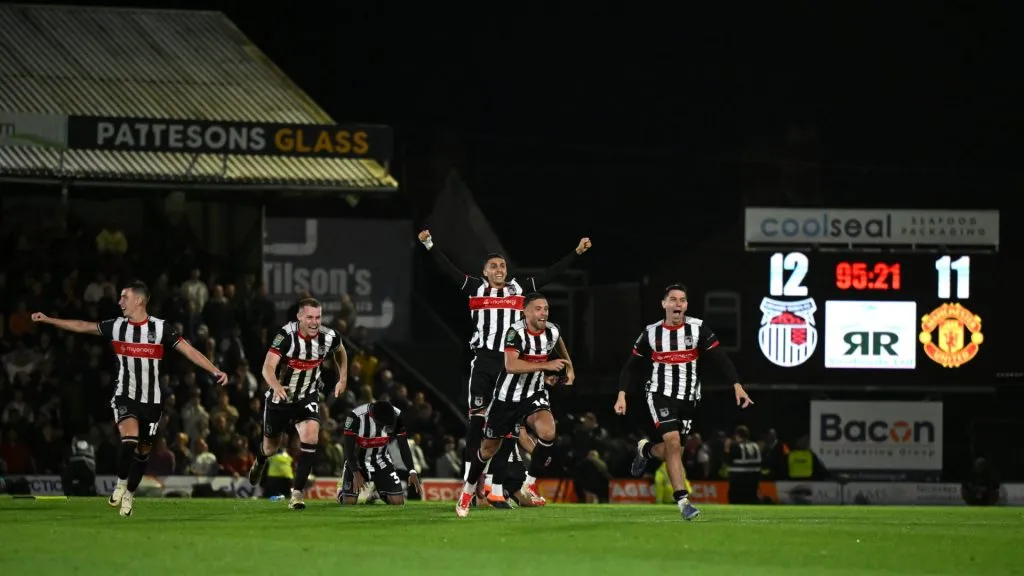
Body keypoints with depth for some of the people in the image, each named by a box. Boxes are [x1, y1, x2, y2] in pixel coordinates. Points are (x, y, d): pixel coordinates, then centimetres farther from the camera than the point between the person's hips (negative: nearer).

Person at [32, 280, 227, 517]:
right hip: (125, 396, 0)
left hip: (152, 400, 0)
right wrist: (48, 320, 10)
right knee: (129, 439, -24)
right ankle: (121, 483, -3)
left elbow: (189, 351, -11)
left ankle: (129, 495, 29)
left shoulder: (161, 328, -9)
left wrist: (215, 372, -20)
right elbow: (82, 326, 9)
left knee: (143, 450, 8)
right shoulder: (116, 326, -1)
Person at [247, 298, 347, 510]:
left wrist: (343, 379, 9)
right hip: (281, 396, -1)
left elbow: (340, 352, 13)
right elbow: (268, 367, -34)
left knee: (311, 436, -25)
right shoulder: (286, 335, -26)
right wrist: (276, 386, -53)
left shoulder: (329, 337, -14)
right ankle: (260, 462, 57)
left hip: (308, 397, 1)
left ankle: (297, 493, -20)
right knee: (271, 447, 17)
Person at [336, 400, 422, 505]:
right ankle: (341, 492, 26)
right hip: (357, 458, -2)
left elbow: (404, 446, -9)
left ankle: (378, 492, 26)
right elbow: (349, 448, -22)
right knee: (349, 501, -13)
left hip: (380, 459, 2)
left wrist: (412, 472, -17)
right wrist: (356, 474, -29)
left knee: (398, 501, -9)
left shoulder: (396, 416, -19)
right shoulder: (356, 417, -29)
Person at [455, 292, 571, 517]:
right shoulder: (516, 332, -24)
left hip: (535, 394, 3)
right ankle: (468, 491, 36)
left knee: (547, 432, -27)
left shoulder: (552, 331, -7)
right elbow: (511, 366, -38)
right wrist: (546, 365, -38)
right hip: (507, 397, -3)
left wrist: (567, 363, 33)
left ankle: (528, 486, -12)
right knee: (489, 448, 12)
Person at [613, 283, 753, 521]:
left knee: (671, 452, 5)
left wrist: (737, 385, -18)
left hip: (688, 398, 2)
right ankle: (682, 500, -17)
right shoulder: (651, 333, 0)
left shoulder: (698, 328, -3)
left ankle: (646, 449, 41)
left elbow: (720, 358, -7)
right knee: (673, 442, -20)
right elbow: (632, 366, 8)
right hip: (660, 394, -2)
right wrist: (622, 394, -3)